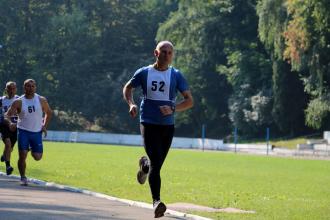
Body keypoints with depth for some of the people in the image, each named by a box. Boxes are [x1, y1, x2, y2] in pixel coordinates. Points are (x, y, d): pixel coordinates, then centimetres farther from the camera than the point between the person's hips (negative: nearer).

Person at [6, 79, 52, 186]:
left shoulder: (41, 100, -1)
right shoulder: (19, 102, -6)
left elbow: (49, 112, 13)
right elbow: (8, 115, -9)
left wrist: (45, 126, 2)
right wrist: (12, 112, -32)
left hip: (37, 132, 2)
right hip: (23, 131, -1)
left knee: (37, 157, -2)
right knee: (22, 155, -10)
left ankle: (33, 150, 33)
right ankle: (23, 178, 6)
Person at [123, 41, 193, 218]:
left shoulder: (176, 76, 3)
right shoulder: (144, 73, 3)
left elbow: (189, 100, 2)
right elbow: (127, 88, 18)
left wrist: (173, 108, -16)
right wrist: (131, 104, -2)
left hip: (167, 126, 2)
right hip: (148, 124, -2)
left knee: (157, 164, 11)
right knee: (156, 163, -16)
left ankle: (144, 165, 47)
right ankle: (156, 201, -17)